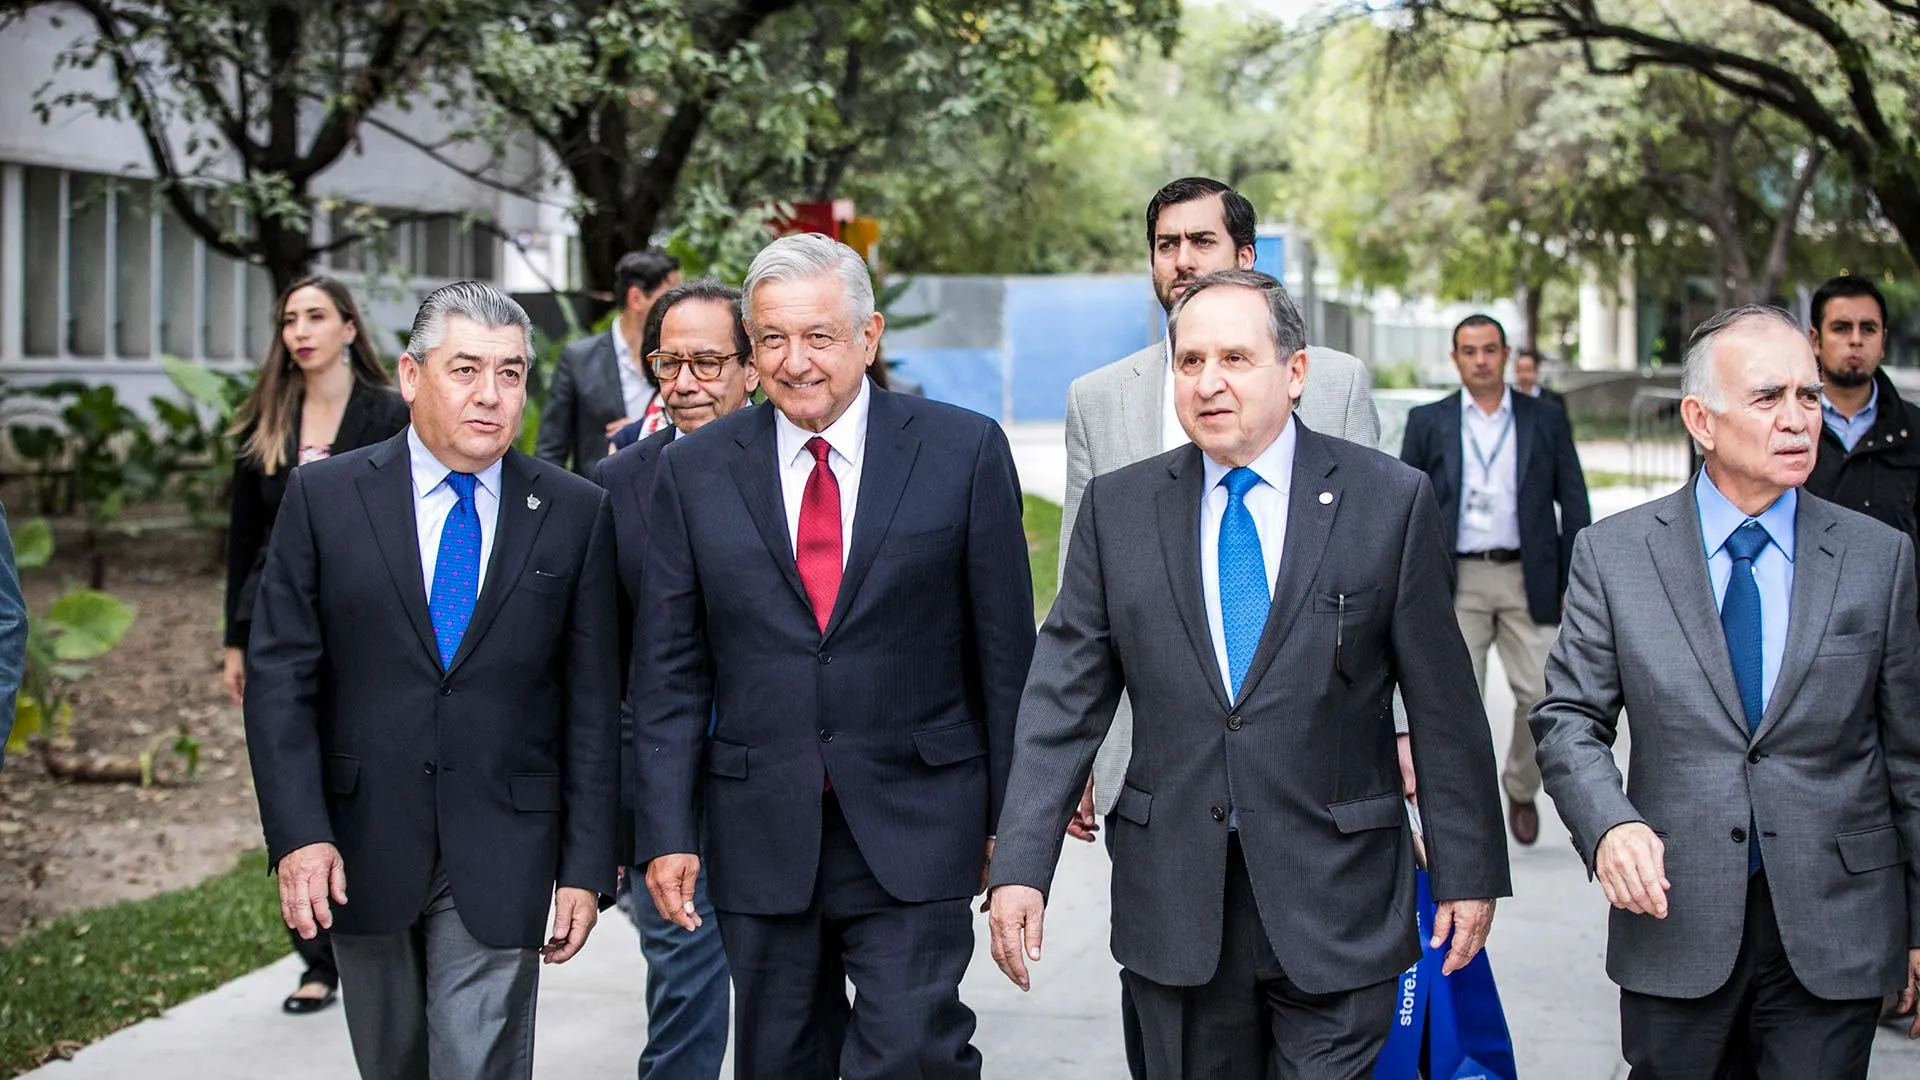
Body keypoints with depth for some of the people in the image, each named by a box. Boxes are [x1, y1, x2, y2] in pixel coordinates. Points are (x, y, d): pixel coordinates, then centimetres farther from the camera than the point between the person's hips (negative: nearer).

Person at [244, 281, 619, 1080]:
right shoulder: (324, 497, 0)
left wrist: (586, 866, -2)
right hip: (362, 849, 1)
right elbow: (279, 677, -2)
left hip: (500, 856, -1)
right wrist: (298, 834, -13)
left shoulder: (576, 515, 0)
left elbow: (593, 705, 1)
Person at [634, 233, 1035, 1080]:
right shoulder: (695, 470, 4)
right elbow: (669, 671, 5)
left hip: (914, 830, -2)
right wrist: (667, 831, -1)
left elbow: (1006, 650, 1)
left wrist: (1011, 817, 1)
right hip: (759, 837, 2)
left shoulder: (964, 451, -1)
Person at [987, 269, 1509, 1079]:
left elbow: (1442, 705, 0)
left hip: (1335, 899, -2)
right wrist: (1020, 866, -6)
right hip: (1174, 904, 2)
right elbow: (1064, 698, 2)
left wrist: (1468, 871, 0)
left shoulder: (1390, 502, -2)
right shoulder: (1117, 509, 4)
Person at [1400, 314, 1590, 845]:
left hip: (1527, 580, 0)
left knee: (1543, 694, -3)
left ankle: (1521, 789, 23)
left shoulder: (1546, 421, 7)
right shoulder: (1428, 422, 7)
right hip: (1456, 582, 0)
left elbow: (1574, 504, 7)